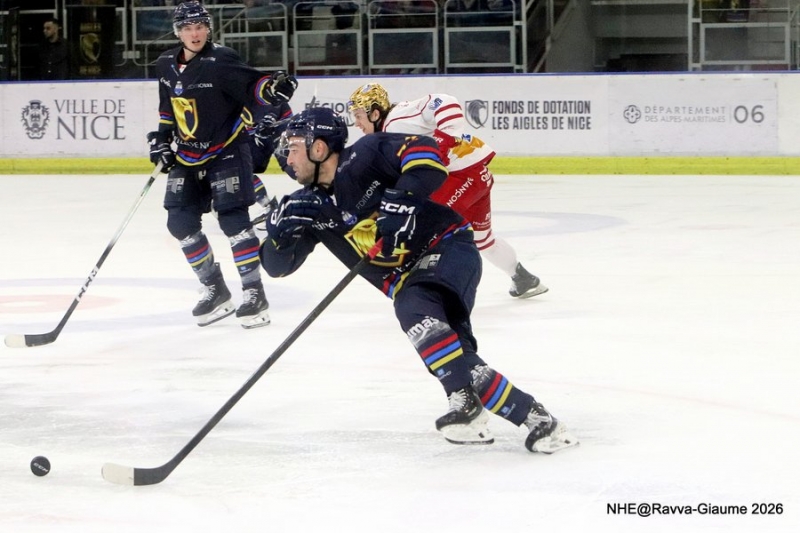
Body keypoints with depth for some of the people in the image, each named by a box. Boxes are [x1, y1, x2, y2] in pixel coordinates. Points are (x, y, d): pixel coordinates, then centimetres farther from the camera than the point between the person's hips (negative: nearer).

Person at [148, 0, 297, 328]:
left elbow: (251, 87, -26)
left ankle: (254, 293, -9)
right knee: (181, 223, 3)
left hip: (227, 151, -7)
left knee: (232, 218, -14)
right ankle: (215, 290, 17)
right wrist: (161, 139, 15)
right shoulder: (165, 65, 3)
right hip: (187, 156, 7)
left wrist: (273, 88, -45)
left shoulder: (221, 61, -17)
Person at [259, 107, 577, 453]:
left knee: (413, 308, -35)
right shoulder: (313, 205, 9)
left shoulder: (364, 156, -10)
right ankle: (533, 415, -9)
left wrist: (403, 198, -33)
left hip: (447, 247, -7)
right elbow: (277, 265, 10)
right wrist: (280, 225, -11)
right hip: (407, 279, 7)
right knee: (460, 366, -13)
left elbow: (424, 152, -21)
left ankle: (467, 405, -37)